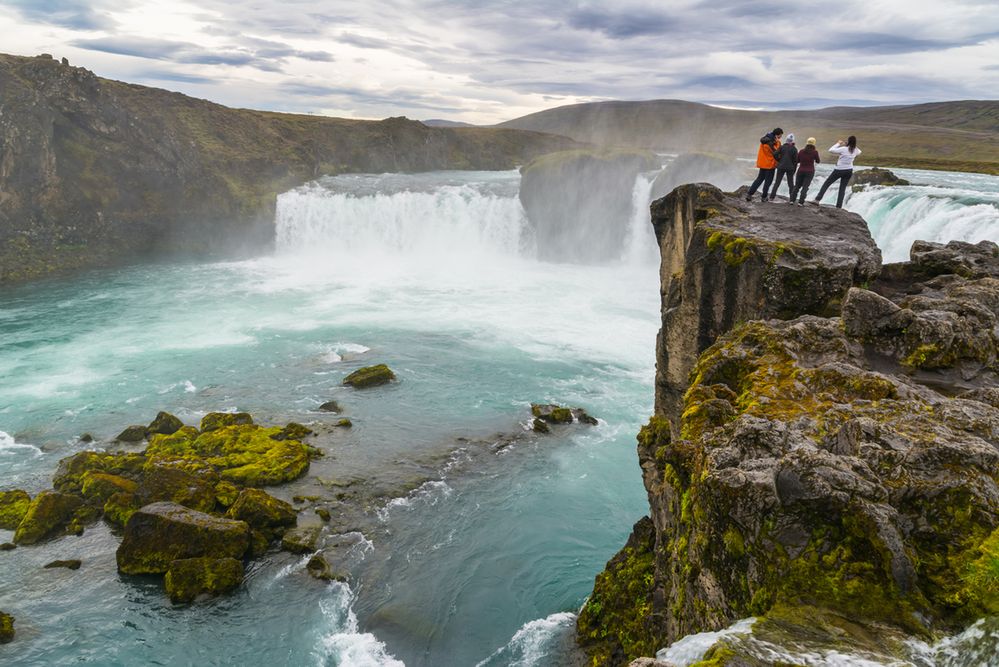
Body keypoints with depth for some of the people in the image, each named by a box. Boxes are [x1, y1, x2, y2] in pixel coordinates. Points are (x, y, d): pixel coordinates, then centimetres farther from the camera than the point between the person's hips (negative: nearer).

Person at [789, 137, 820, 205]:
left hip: (801, 171, 2)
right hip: (810, 171, -2)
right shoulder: (815, 152, -10)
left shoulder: (801, 151, -4)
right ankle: (800, 202, -6)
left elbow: (797, 160, 7)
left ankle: (792, 200, 8)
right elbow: (817, 161, 4)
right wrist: (819, 160, 25)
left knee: (797, 186, 14)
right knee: (805, 187, 0)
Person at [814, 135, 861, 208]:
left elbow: (831, 150, -18)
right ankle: (839, 206, 6)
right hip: (849, 171, 5)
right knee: (843, 188, 10)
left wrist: (838, 143, -5)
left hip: (839, 170, -5)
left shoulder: (843, 149, -19)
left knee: (826, 184, 6)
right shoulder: (855, 150, -3)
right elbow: (859, 152, 23)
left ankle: (817, 199, -1)